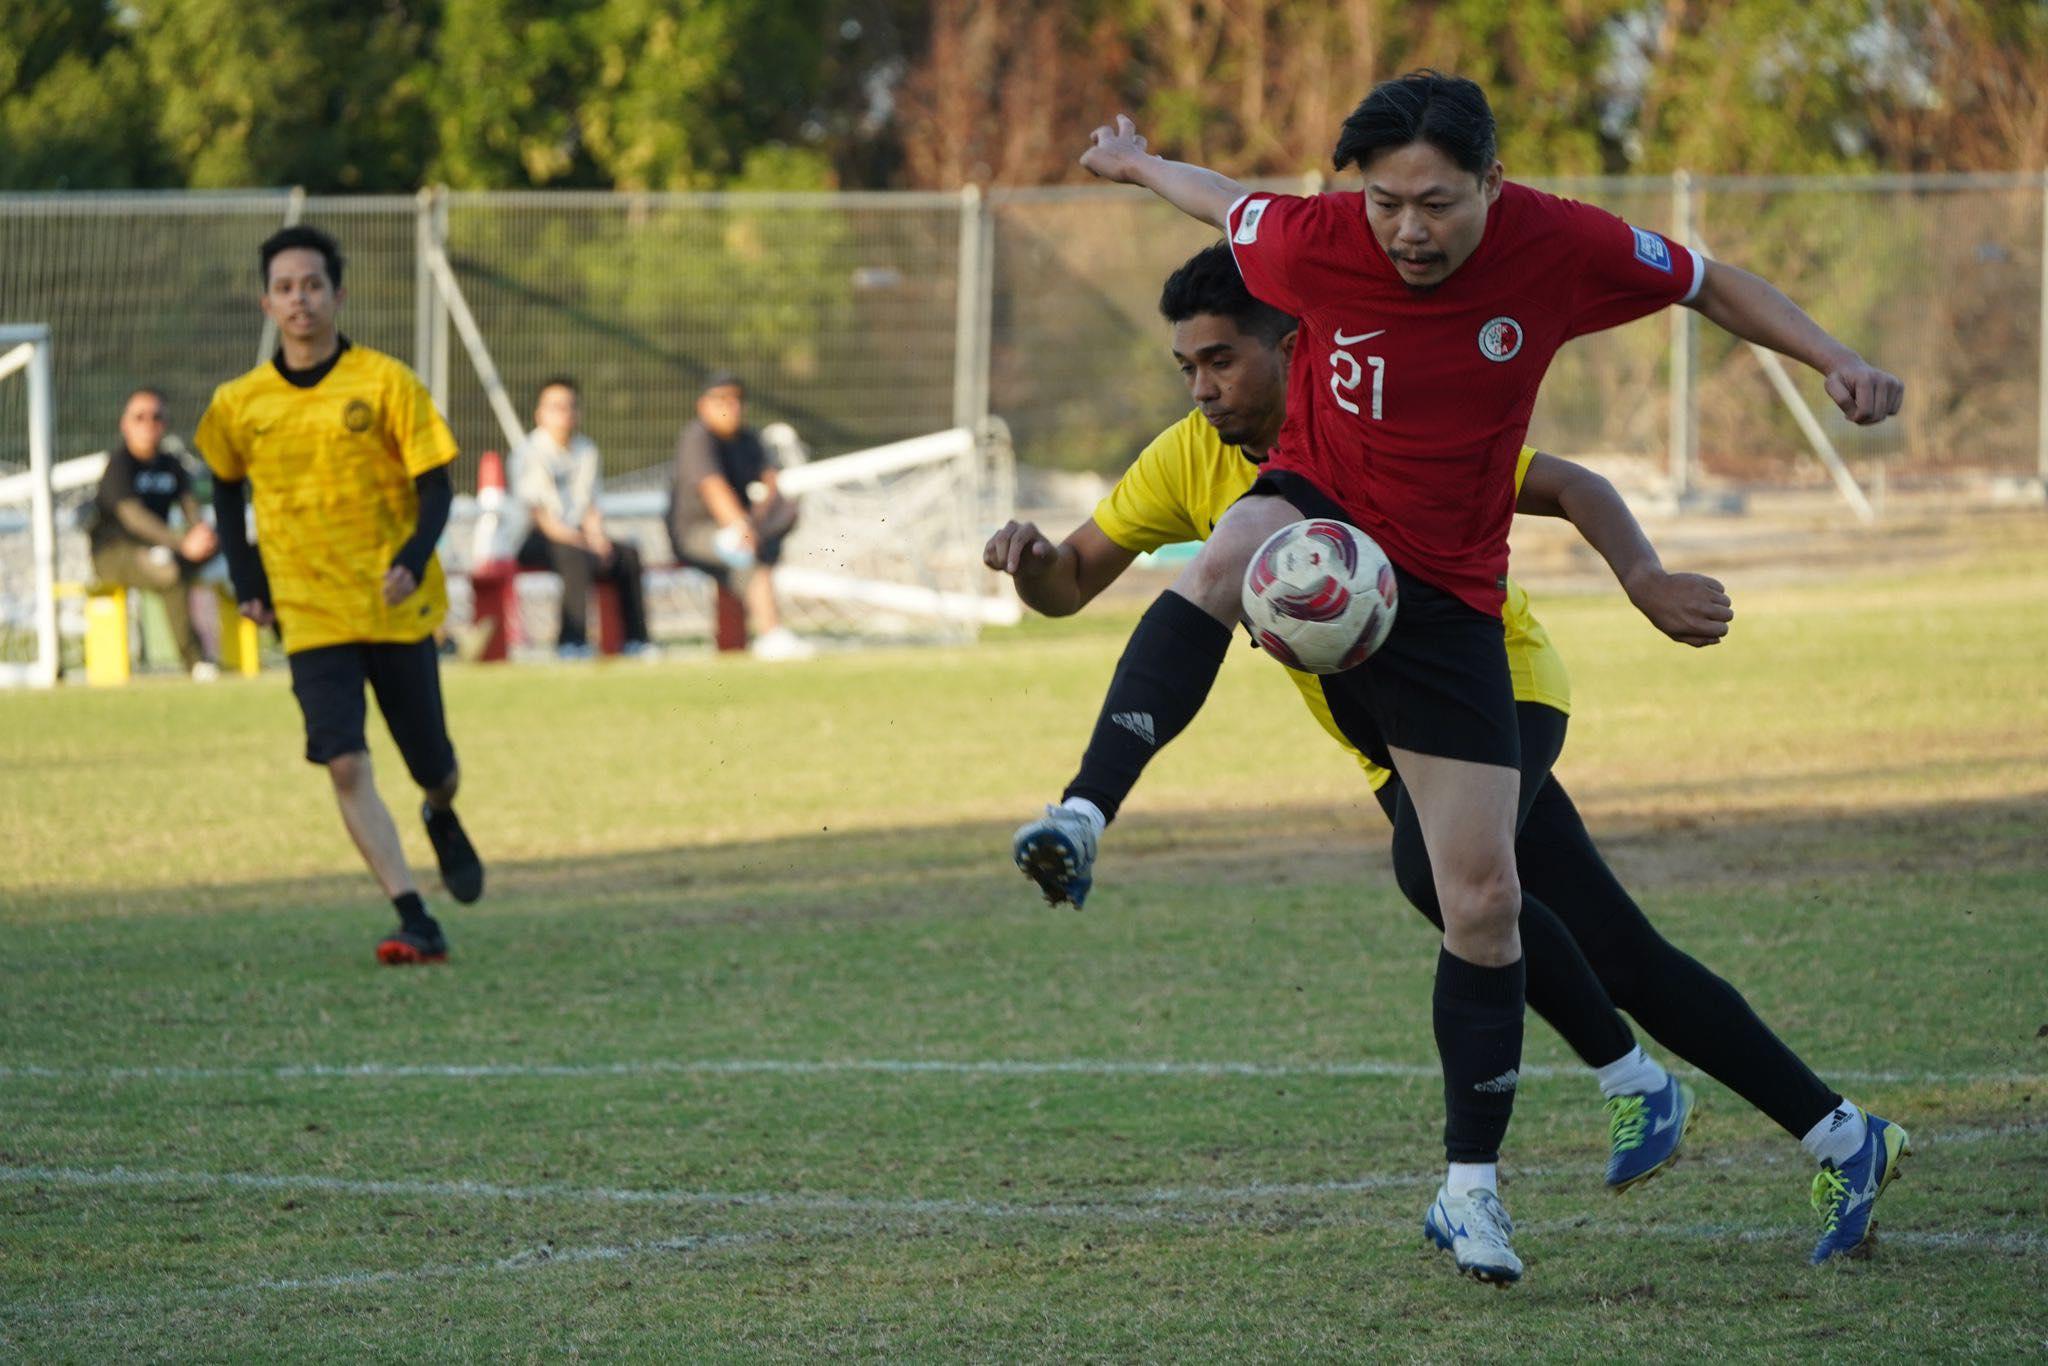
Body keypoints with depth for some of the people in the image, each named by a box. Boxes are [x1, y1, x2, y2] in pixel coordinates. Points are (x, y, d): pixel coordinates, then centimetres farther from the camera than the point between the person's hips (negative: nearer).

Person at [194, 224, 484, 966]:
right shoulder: (239, 405, 0)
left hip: (399, 610, -1)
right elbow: (225, 487, 18)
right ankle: (415, 924, -17)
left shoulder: (385, 384, -7)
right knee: (346, 764, -17)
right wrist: (247, 583, 7)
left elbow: (435, 486, -6)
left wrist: (412, 562, -23)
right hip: (310, 617, 1)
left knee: (433, 766, 10)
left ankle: (442, 819, 48)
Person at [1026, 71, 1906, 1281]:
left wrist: (1836, 361, -9)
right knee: (1230, 557, -41)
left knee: (1485, 899, -2)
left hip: (1447, 594, 1)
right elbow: (1227, 204, 7)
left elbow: (1709, 284, 0)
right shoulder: (1316, 243, -17)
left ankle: (1472, 1191, 12)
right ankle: (1084, 819, -47)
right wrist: (1138, 164, 24)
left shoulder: (1559, 247, -16)